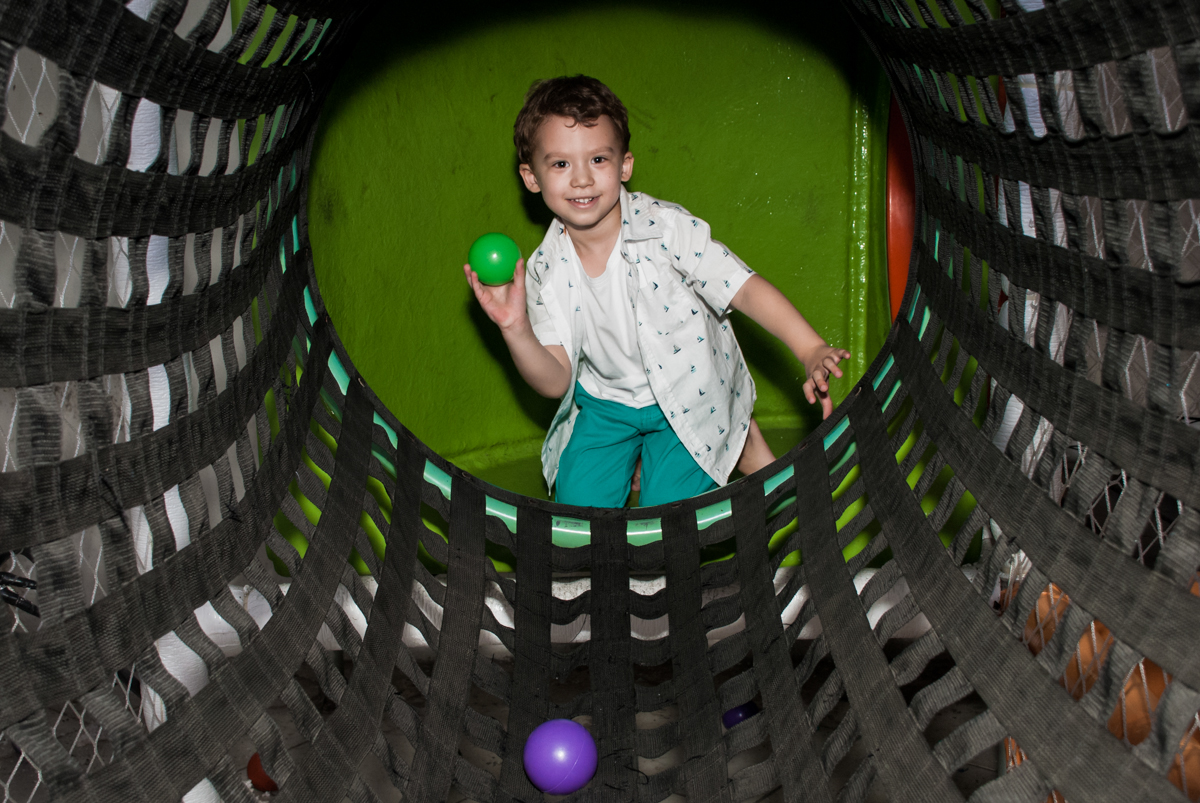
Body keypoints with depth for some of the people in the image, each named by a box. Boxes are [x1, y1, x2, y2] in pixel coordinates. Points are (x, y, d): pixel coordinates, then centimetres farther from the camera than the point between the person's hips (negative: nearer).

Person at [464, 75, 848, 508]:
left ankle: (738, 439, 18)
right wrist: (516, 330, -32)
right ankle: (636, 452, 25)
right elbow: (555, 381, -13)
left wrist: (812, 351, -35)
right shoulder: (546, 270, -13)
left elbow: (744, 288, -23)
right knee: (578, 504, -4)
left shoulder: (666, 227, -21)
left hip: (688, 399, -3)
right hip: (606, 402, 3)